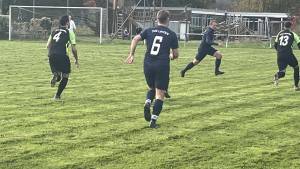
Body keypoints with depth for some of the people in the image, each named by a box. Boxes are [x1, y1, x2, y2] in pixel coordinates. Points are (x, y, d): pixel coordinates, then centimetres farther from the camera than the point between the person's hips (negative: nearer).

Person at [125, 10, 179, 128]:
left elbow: (135, 39, -4)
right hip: (162, 66, -3)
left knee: (151, 88, 25)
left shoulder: (149, 31, 10)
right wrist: (171, 56, 30)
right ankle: (153, 120, -7)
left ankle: (147, 103, -4)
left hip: (148, 64, 3)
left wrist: (131, 55, 2)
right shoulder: (172, 34, 5)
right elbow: (176, 54, 8)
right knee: (160, 94, 2)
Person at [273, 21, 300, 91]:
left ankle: (277, 76, -29)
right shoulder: (292, 34, 6)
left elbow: (275, 45, 19)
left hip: (279, 55, 3)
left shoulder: (279, 33, 16)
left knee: (282, 72, 9)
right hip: (288, 54, -3)